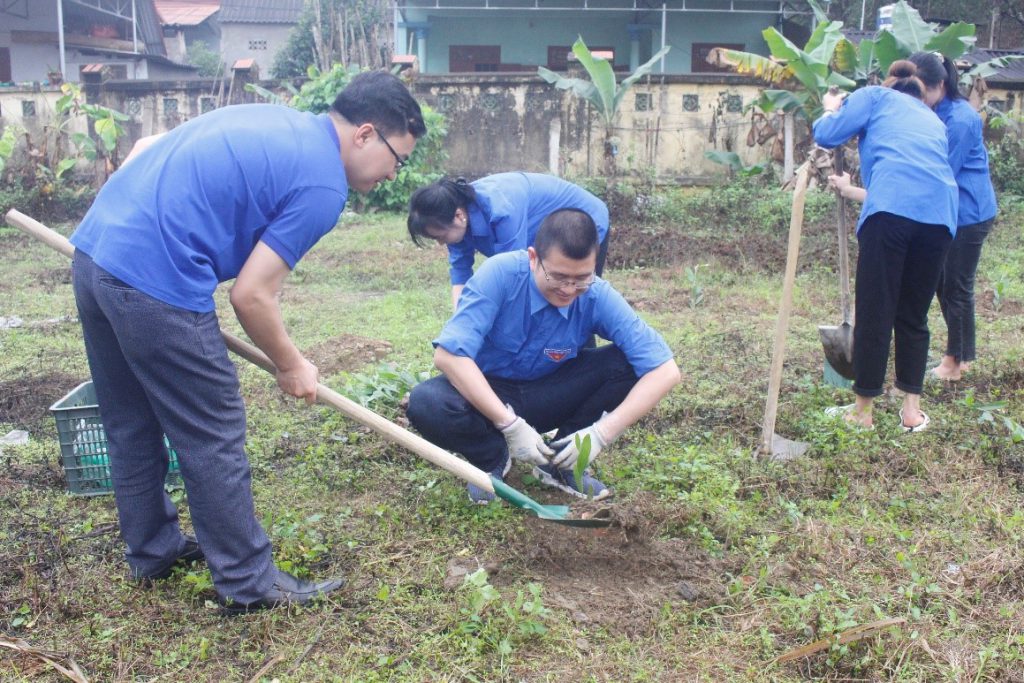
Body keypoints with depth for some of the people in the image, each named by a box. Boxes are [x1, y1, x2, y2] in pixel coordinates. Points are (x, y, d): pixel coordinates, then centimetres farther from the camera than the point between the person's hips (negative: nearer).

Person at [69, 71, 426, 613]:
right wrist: (292, 366, 5)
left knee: (130, 427, 21)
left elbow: (146, 151, 22)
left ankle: (151, 550, 38)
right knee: (213, 440, 3)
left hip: (93, 251, 10)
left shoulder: (273, 120, 17)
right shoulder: (322, 184, -9)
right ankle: (248, 583, 16)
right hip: (155, 283, -10)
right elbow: (251, 295, -11)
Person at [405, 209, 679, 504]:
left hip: (549, 398, 2)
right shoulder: (500, 274, -27)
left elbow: (665, 370, -23)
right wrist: (510, 424, -36)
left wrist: (602, 433, -31)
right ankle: (493, 458, -1)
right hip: (486, 394, -1)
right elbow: (449, 355, -33)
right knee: (425, 405, -33)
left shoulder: (598, 297, -21)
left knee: (627, 362, -21)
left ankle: (558, 463, -6)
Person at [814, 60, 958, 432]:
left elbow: (825, 135, 11)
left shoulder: (875, 96, 21)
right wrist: (852, 191, 52)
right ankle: (912, 409, 18)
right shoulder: (933, 119, 36)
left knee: (874, 313, 2)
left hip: (892, 209, -5)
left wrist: (831, 108, 33)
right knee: (914, 315, 16)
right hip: (940, 213, 5)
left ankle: (863, 410, 9)